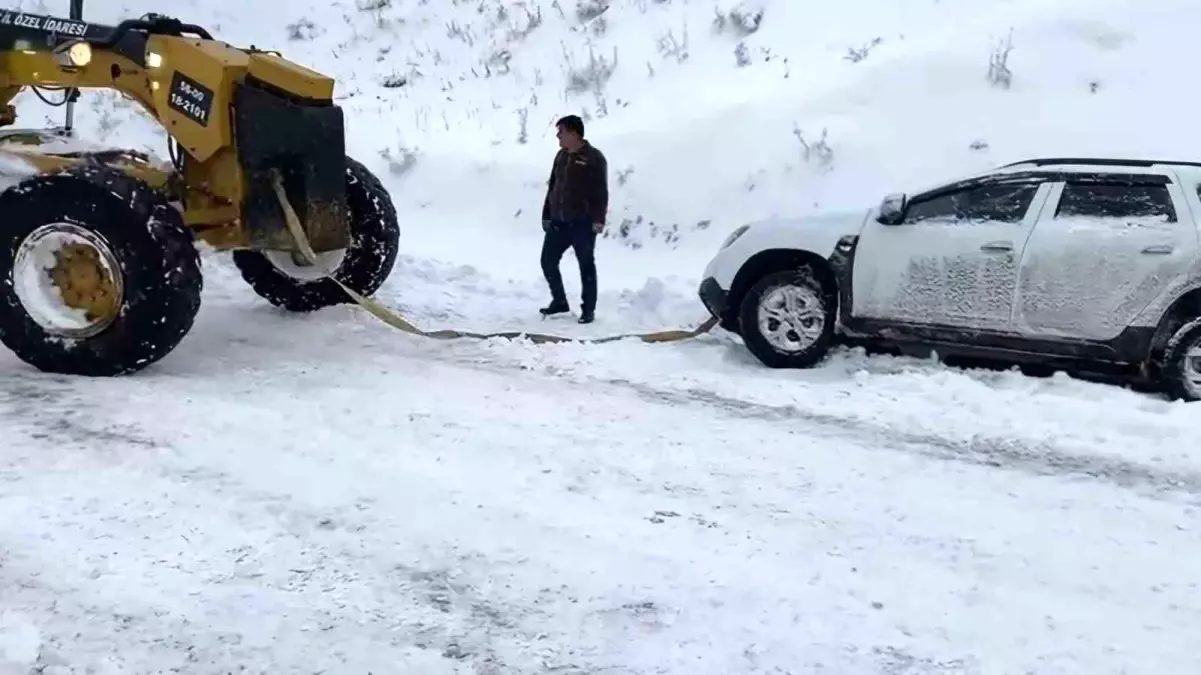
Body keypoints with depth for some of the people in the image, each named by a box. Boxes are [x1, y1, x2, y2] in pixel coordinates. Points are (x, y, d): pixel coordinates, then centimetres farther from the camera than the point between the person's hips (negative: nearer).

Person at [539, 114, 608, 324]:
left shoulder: (594, 158, -8)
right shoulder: (561, 156, 13)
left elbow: (601, 192, -11)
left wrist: (598, 219, -18)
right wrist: (546, 215, 15)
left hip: (583, 223, -7)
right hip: (558, 222, 7)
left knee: (586, 265, 2)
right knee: (548, 261, 7)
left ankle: (588, 309, 11)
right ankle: (559, 301, 23)